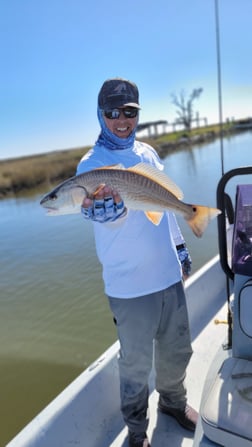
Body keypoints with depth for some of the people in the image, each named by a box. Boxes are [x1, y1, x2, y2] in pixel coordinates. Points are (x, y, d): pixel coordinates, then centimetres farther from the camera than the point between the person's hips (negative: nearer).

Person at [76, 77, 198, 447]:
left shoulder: (149, 153, 7)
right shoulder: (92, 164, -10)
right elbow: (105, 216, -25)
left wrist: (180, 246, 18)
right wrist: (107, 207, -48)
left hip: (170, 274, 6)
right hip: (130, 285, -5)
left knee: (178, 350, 21)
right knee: (136, 363, 9)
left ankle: (174, 401, 48)